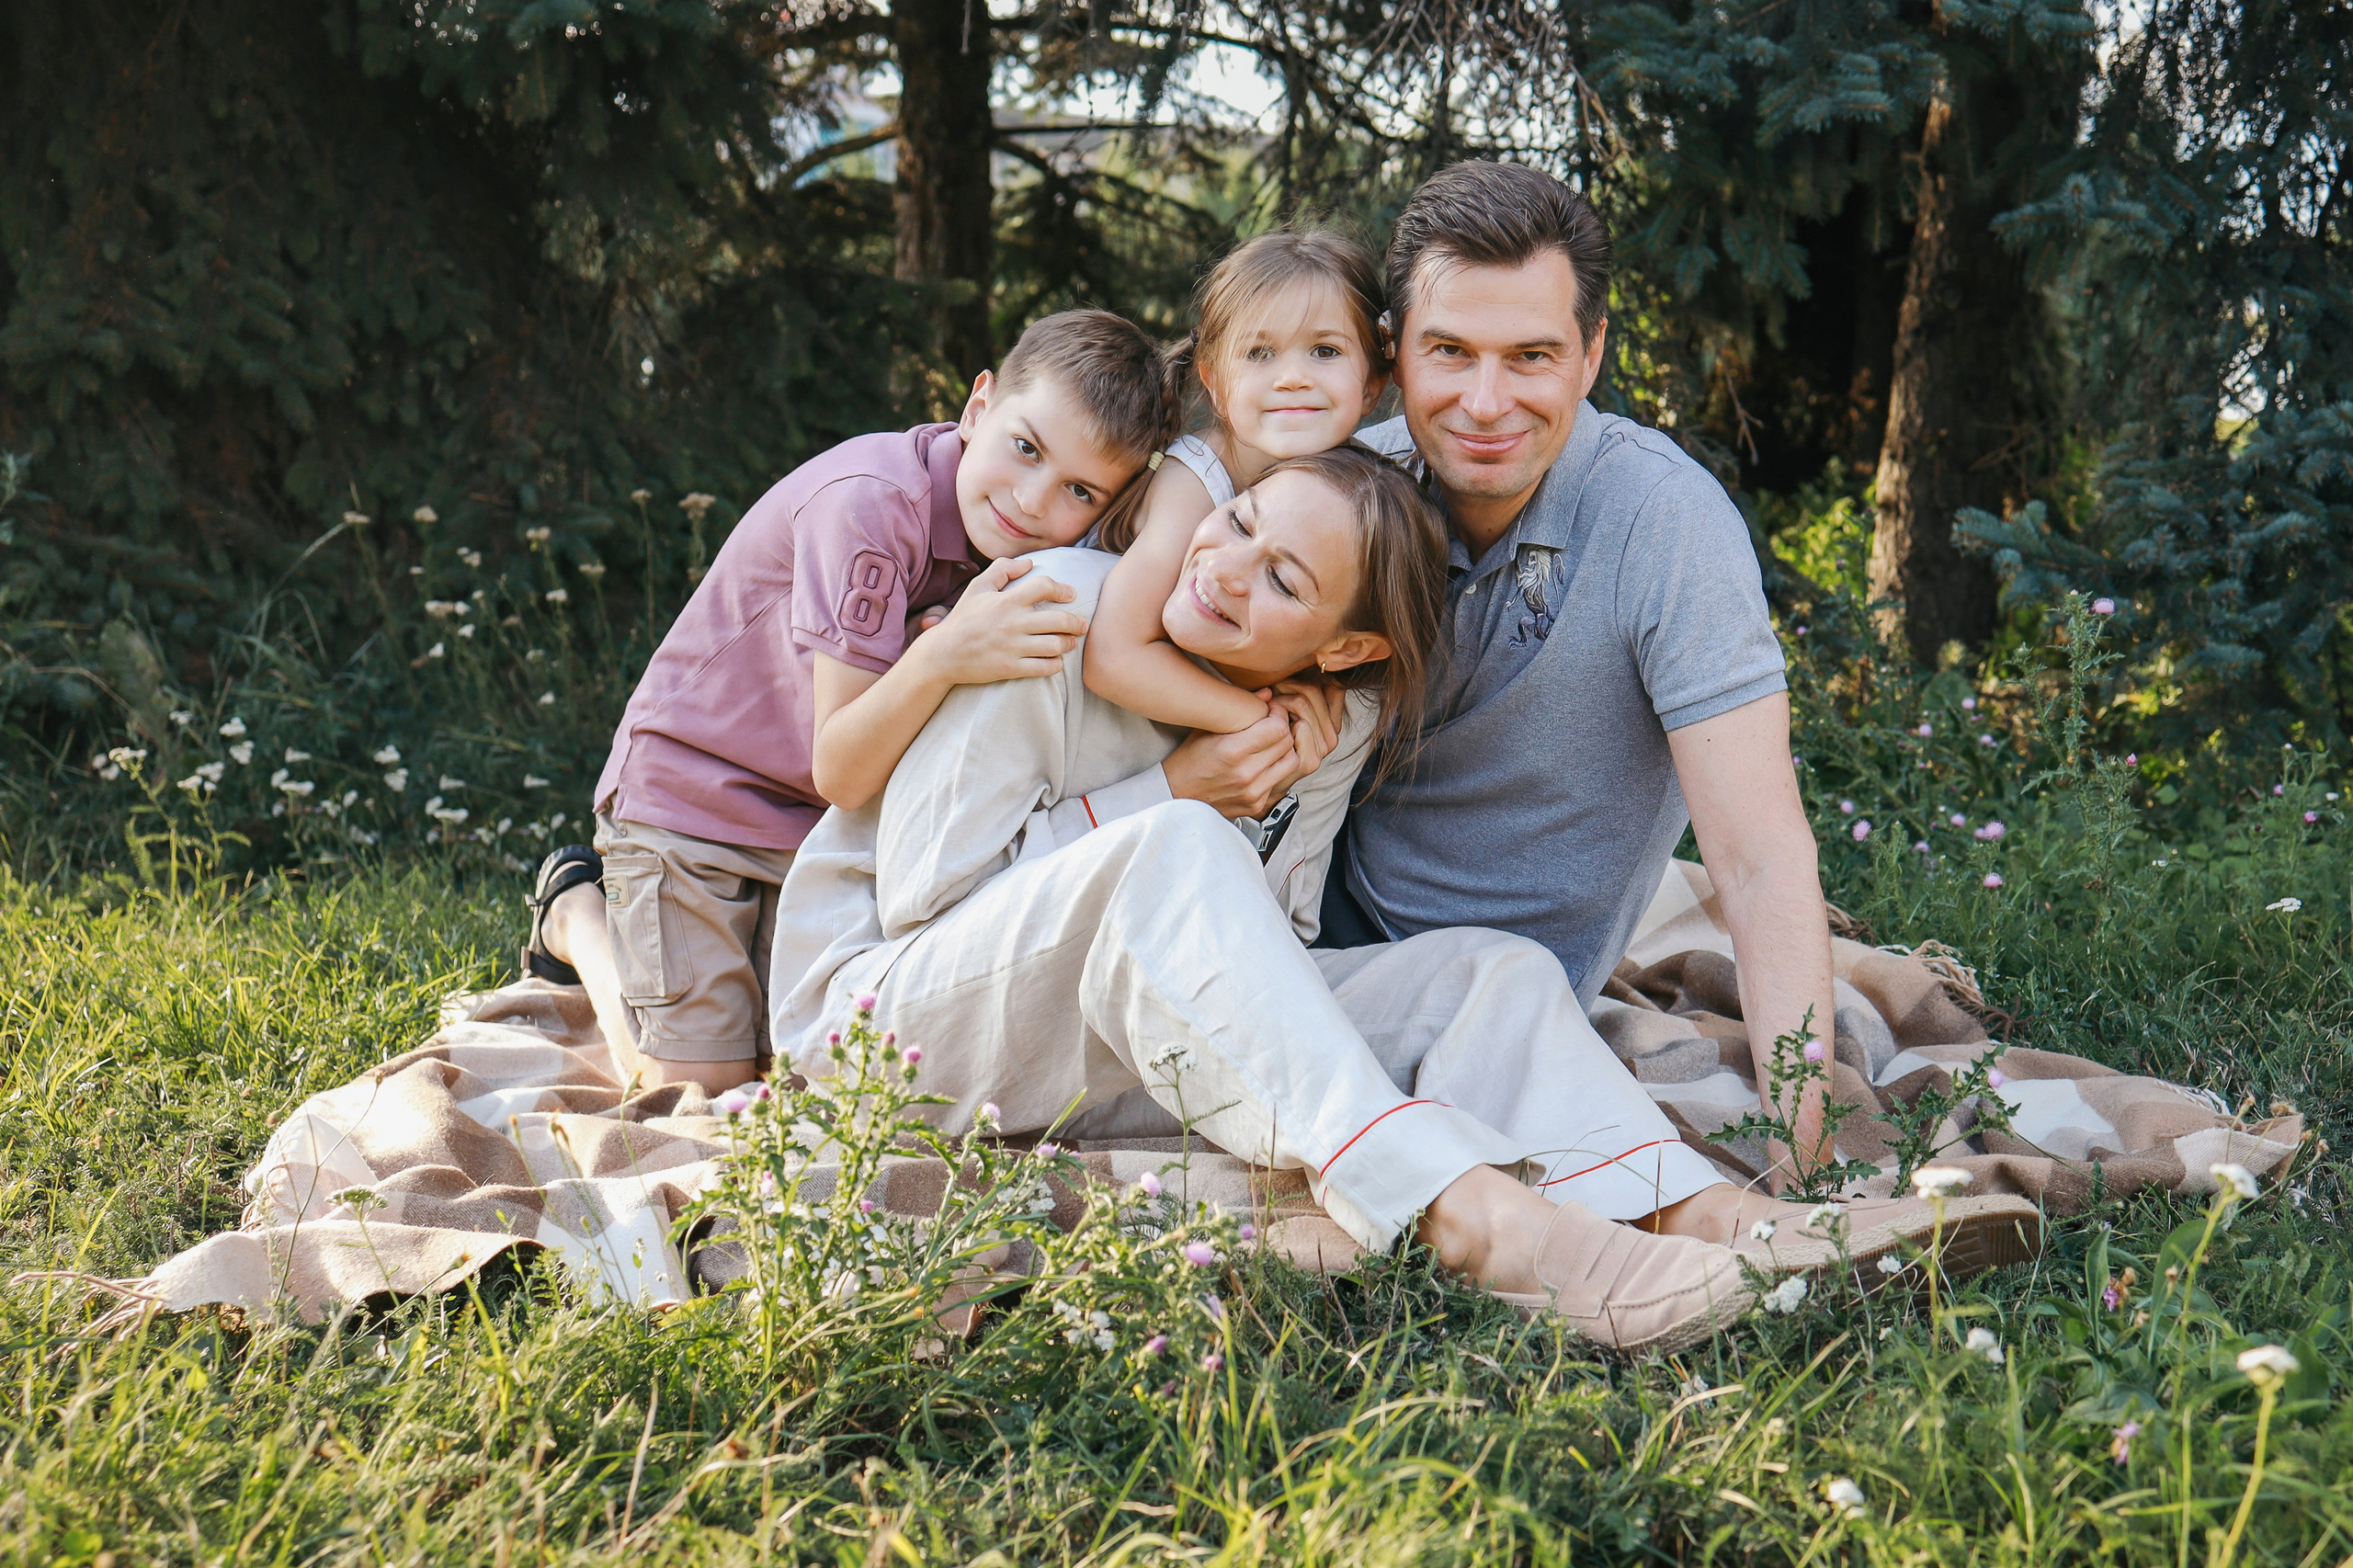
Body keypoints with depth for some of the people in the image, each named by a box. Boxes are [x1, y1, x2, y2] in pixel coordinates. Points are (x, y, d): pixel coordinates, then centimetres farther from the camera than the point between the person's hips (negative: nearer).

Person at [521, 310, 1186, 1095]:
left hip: (826, 825, 6)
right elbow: (840, 771, -32)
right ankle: (580, 912, 19)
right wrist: (943, 655, -50)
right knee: (701, 1081, -5)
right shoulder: (870, 504, -30)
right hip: (693, 788, -6)